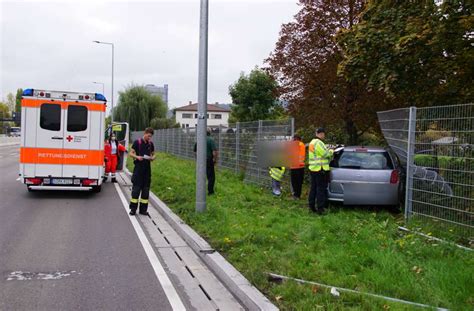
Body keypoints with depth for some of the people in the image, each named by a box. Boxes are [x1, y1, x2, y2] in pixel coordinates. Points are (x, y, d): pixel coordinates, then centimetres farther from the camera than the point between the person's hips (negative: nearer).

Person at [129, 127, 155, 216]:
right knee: (136, 188, -5)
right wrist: (137, 157, -21)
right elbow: (131, 153, -2)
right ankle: (133, 209, 2)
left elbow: (153, 154, 18)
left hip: (147, 168, 5)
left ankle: (143, 209, 13)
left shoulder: (151, 144, 10)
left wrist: (152, 158, -5)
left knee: (146, 189, 6)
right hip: (138, 168, -5)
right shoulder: (137, 142, -3)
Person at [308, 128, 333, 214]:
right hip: (320, 169, -10)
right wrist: (331, 151, 1)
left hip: (313, 168, 10)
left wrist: (328, 151, 10)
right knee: (321, 189, -5)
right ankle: (320, 208, -3)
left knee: (313, 188, 14)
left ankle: (311, 206, 20)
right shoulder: (318, 143, -16)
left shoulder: (312, 142, 16)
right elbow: (326, 154, -18)